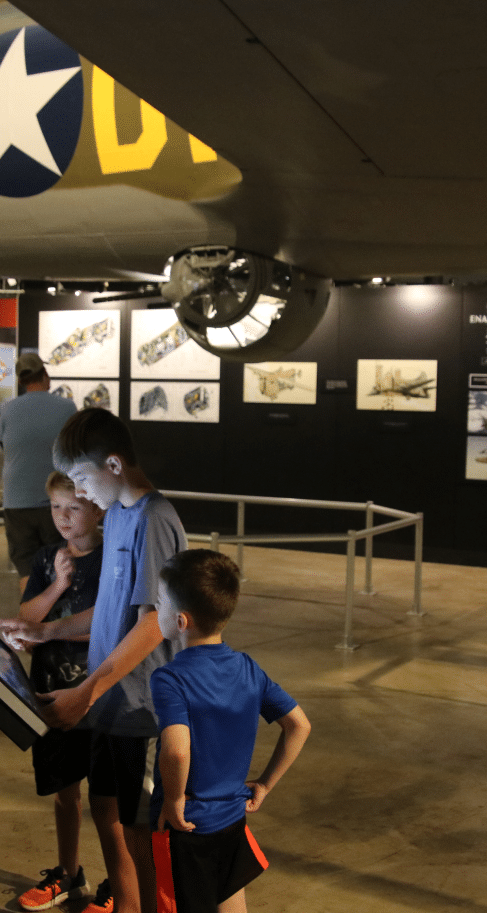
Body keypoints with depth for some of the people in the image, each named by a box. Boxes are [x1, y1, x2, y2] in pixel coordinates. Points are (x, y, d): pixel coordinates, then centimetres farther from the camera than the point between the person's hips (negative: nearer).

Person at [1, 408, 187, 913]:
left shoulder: (153, 520, -21)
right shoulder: (116, 515, 8)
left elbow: (151, 624, -23)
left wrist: (84, 694, -26)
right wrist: (45, 631, 10)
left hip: (142, 705, -9)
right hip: (112, 699, 9)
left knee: (140, 831, 7)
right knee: (106, 813, 21)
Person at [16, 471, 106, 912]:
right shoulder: (47, 558, 3)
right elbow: (26, 617, -2)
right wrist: (58, 584, -15)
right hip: (53, 693, 5)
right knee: (64, 789, 18)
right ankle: (68, 875, 37)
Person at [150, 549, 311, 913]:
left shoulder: (169, 680, -23)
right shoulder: (247, 668, -4)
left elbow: (177, 752, -37)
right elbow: (299, 725, -1)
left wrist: (174, 800, -20)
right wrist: (265, 784, 5)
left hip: (187, 828, -6)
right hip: (234, 819, 6)